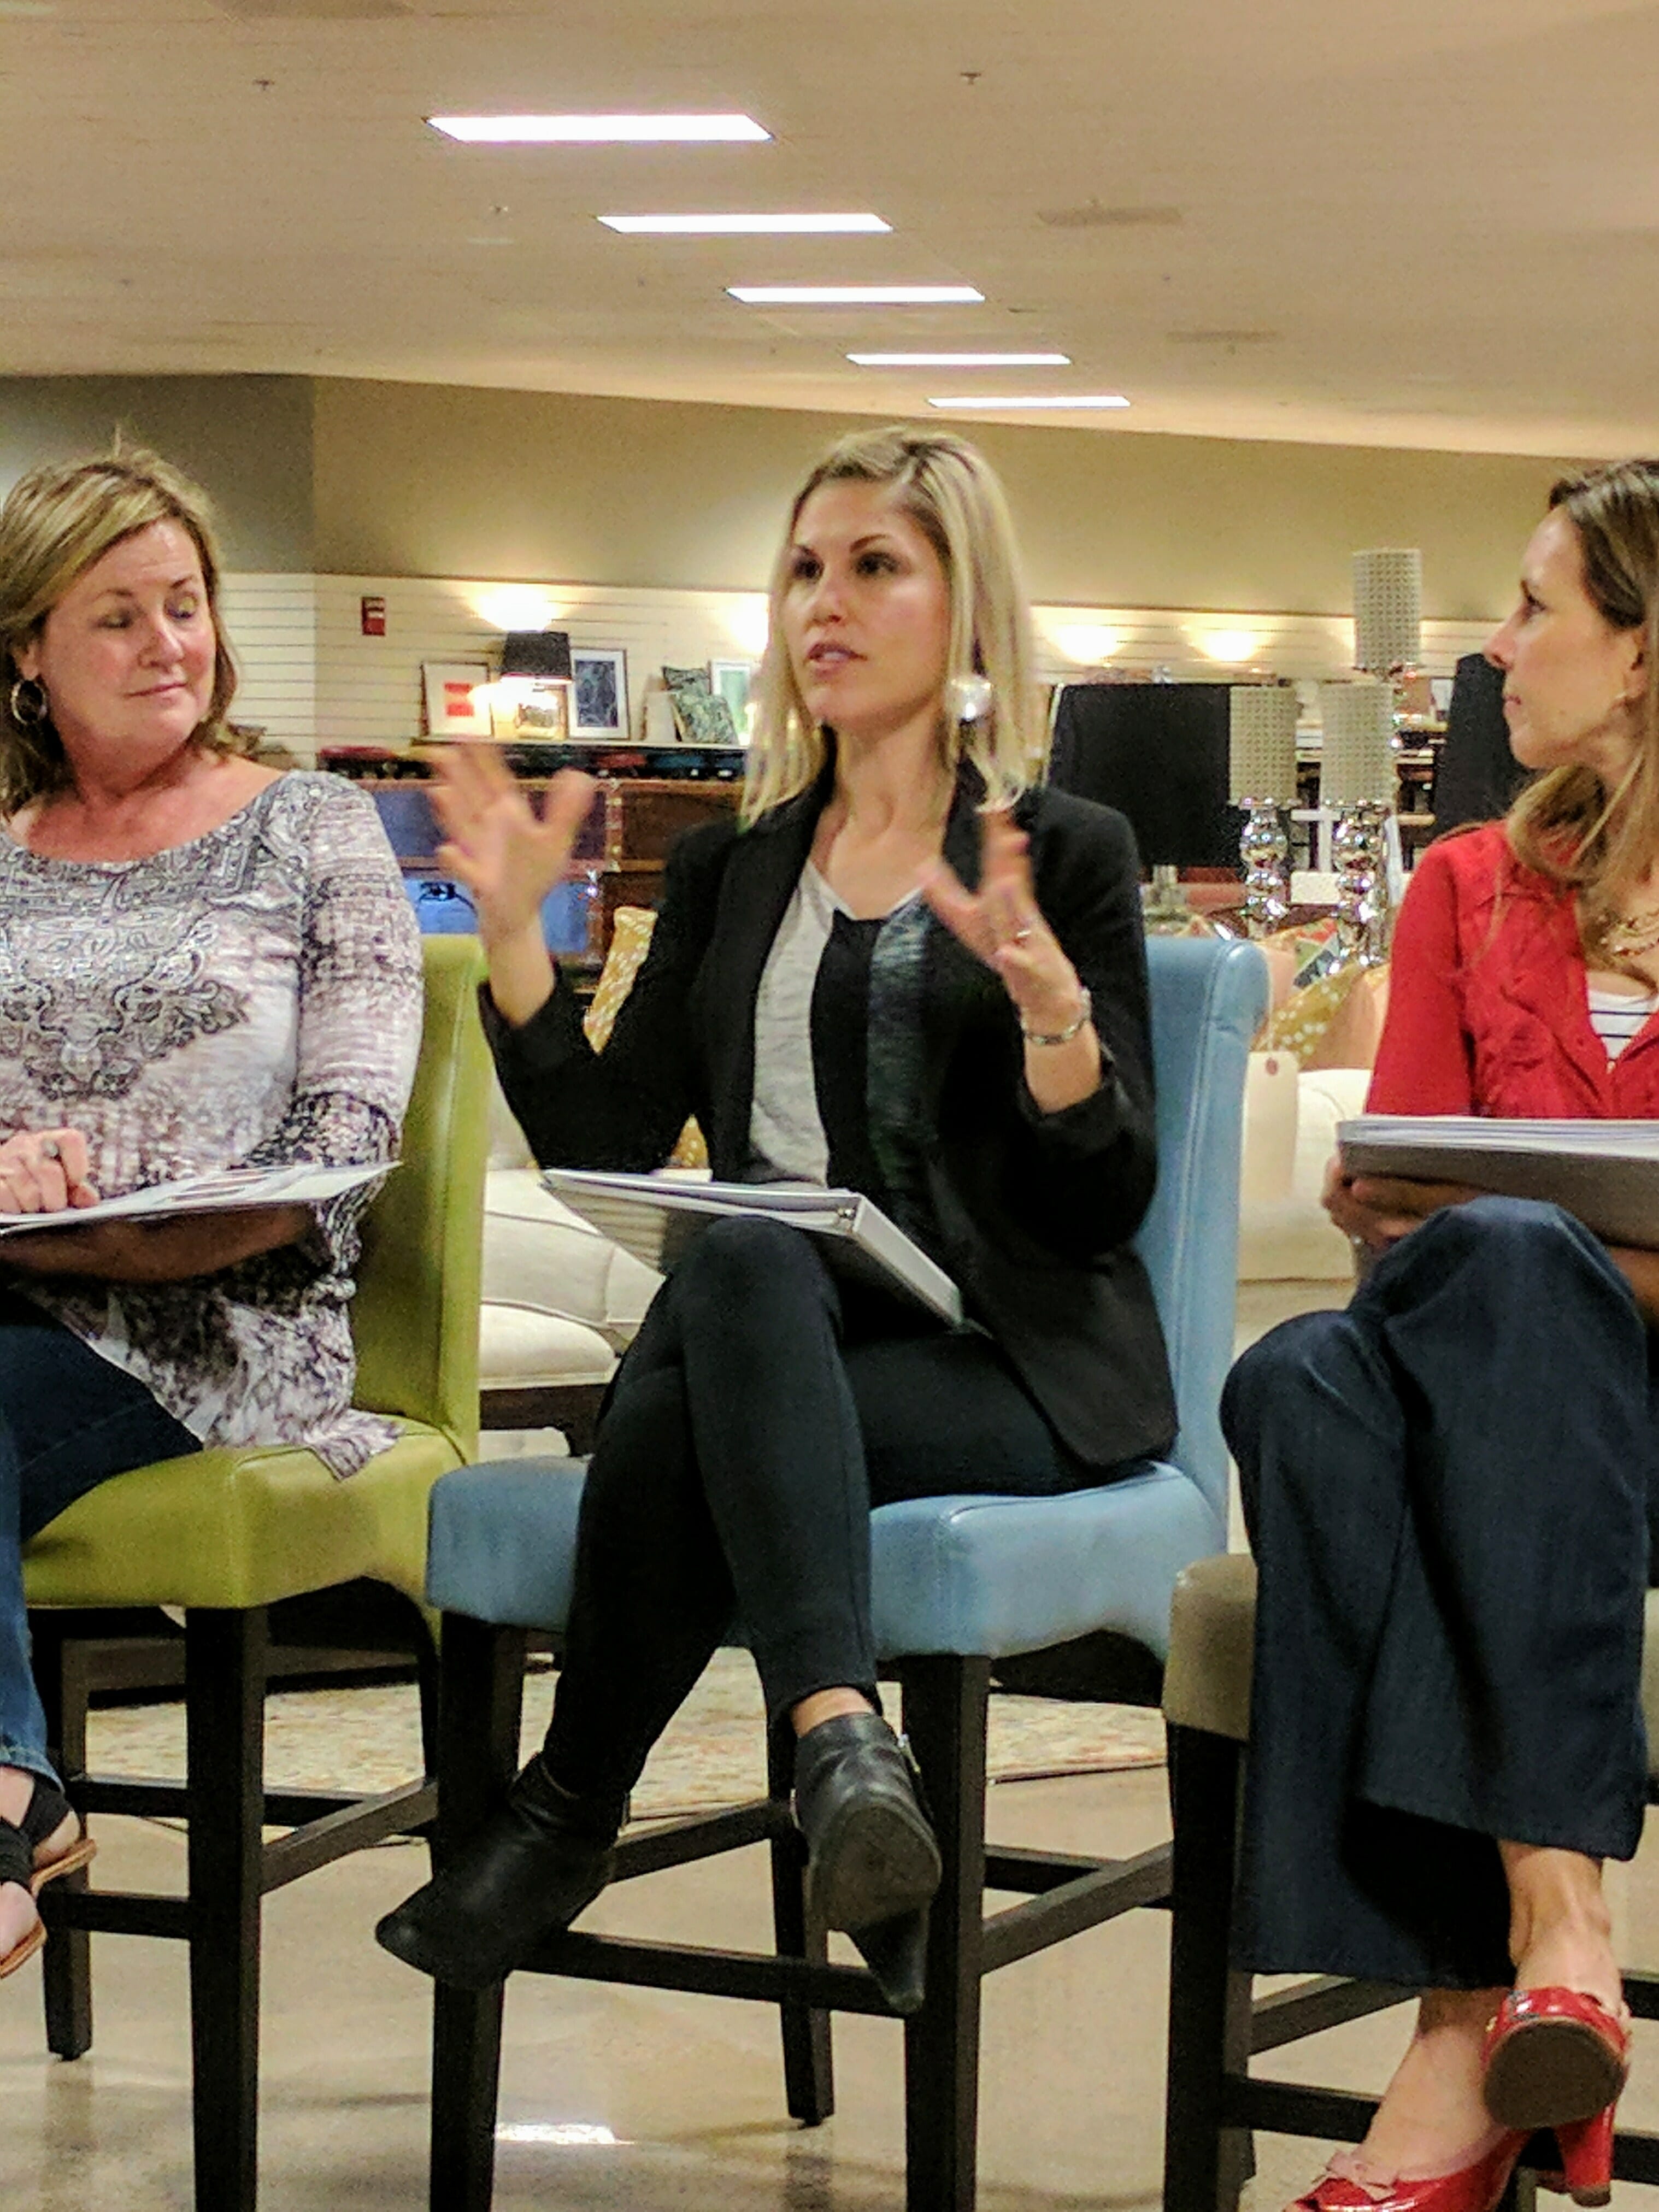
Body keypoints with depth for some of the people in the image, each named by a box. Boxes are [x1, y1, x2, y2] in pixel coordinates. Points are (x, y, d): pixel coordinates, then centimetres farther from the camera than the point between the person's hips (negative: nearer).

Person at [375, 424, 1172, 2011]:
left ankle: (571, 1812, -26)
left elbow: (1103, 1203, -4)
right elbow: (603, 1154, 8)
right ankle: (840, 1737, -43)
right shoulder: (727, 872, 18)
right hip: (765, 1338, 4)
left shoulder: (1064, 856, 5)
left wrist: (1049, 1001, -22)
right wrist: (513, 937, -2)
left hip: (999, 1364, -3)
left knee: (680, 1423, -34)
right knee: (741, 1258, -35)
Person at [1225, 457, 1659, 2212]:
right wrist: (1380, 1213, -11)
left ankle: (1510, 1983, -42)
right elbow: (1394, 1189, 12)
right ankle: (1474, 2028, -40)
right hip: (1479, 1405, 4)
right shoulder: (1473, 889, 19)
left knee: (1502, 1264, -36)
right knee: (1307, 1382, -31)